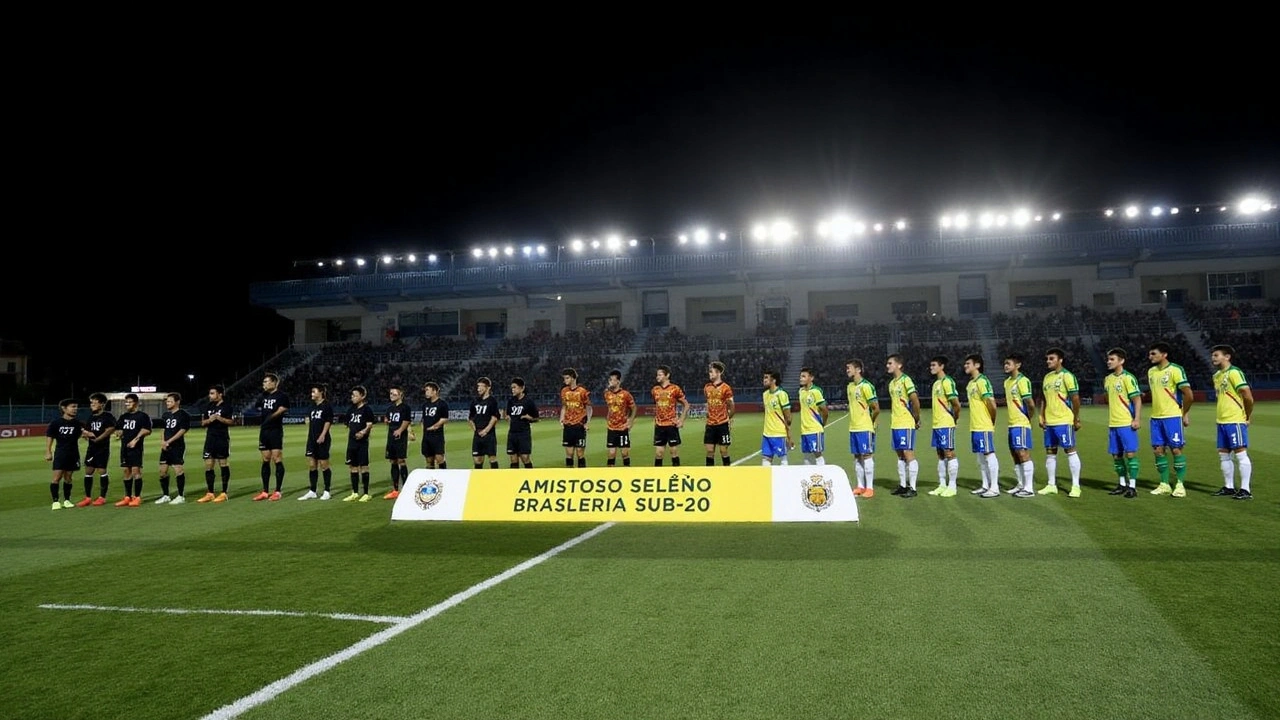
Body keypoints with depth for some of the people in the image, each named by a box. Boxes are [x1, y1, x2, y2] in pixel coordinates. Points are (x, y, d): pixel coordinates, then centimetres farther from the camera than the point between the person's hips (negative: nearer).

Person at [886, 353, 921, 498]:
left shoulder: (906, 380, -11)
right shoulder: (892, 383, 14)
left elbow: (915, 400, -15)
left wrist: (917, 419, -8)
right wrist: (892, 423, 16)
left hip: (906, 424, -8)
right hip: (895, 425, 8)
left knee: (908, 453, -6)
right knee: (900, 455, 11)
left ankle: (912, 488, -2)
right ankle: (902, 485, 18)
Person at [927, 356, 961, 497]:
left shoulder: (947, 382, -13)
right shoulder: (936, 383, 16)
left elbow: (956, 403, -19)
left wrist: (954, 417, -6)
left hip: (946, 424, -9)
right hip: (937, 424, 9)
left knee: (949, 453, -4)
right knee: (941, 455, 11)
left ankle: (952, 487, 1)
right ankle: (942, 485, 17)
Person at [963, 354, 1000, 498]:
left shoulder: (982, 381, -14)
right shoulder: (971, 383, 14)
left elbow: (992, 404, -19)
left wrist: (992, 421, -6)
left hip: (984, 426, -9)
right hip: (975, 426, 9)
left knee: (989, 454, -5)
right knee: (980, 456, 13)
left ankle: (994, 487, -2)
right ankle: (985, 485, 20)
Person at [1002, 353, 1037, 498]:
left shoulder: (1022, 381, -14)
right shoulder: (1007, 381, 13)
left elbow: (1030, 404, -18)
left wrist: (1028, 417, -5)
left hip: (1021, 424, -9)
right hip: (1012, 423, 9)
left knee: (1023, 454, -8)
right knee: (1015, 455, 12)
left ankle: (1029, 488, -5)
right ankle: (1020, 485, 21)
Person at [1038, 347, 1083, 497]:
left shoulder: (1067, 376, -9)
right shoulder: (1047, 377, 14)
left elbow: (1075, 399, -11)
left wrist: (1076, 419, -11)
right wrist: (1042, 417, 11)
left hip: (1064, 421, -8)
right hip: (1049, 422, 8)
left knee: (1070, 451, -3)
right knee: (1050, 452, 9)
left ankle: (1075, 486, 2)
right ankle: (1051, 485, 17)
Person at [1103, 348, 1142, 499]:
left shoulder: (1128, 378, -9)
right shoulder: (1108, 379, 12)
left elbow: (1137, 399, -11)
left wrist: (1137, 419, -17)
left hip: (1127, 423, -7)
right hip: (1113, 424, 7)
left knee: (1130, 453, -5)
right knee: (1116, 455, 10)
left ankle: (1132, 486, 1)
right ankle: (1122, 484, 21)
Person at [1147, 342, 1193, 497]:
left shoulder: (1175, 370, -10)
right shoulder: (1151, 371, 11)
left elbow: (1189, 395, -10)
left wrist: (1184, 414, -3)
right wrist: (1157, 410, 18)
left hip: (1172, 416, -6)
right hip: (1155, 417, 6)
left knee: (1176, 449, -2)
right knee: (1158, 450, 5)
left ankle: (1180, 485, 5)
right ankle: (1164, 485, 12)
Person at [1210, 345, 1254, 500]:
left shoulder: (1234, 372, -12)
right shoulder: (1217, 375, 14)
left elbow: (1248, 396, -16)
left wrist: (1247, 416, -7)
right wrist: (1222, 414, 15)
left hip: (1235, 421, -9)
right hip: (1221, 421, 9)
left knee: (1240, 453, -6)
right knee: (1223, 455, 11)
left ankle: (1245, 490, -2)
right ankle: (1229, 487, 20)